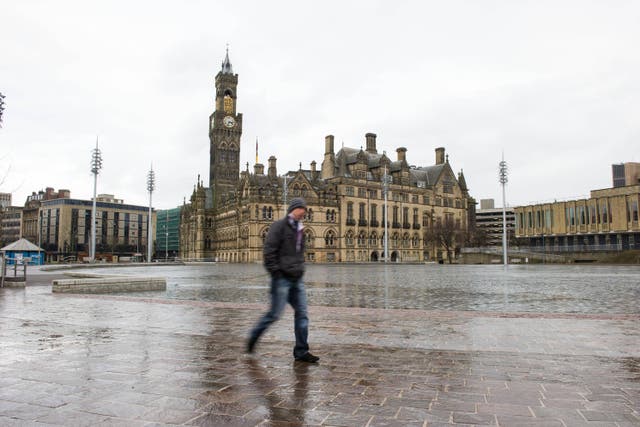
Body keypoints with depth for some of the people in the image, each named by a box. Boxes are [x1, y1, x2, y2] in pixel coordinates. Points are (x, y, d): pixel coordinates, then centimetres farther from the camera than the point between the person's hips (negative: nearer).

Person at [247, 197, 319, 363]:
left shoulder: (299, 229, 17)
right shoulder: (280, 226, -8)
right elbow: (269, 250, -15)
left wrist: (300, 270, 17)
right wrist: (275, 271, -17)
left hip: (297, 280, 8)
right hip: (282, 279, -7)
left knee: (302, 314, 3)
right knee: (275, 313, -1)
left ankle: (301, 351, 10)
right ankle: (253, 336, 24)